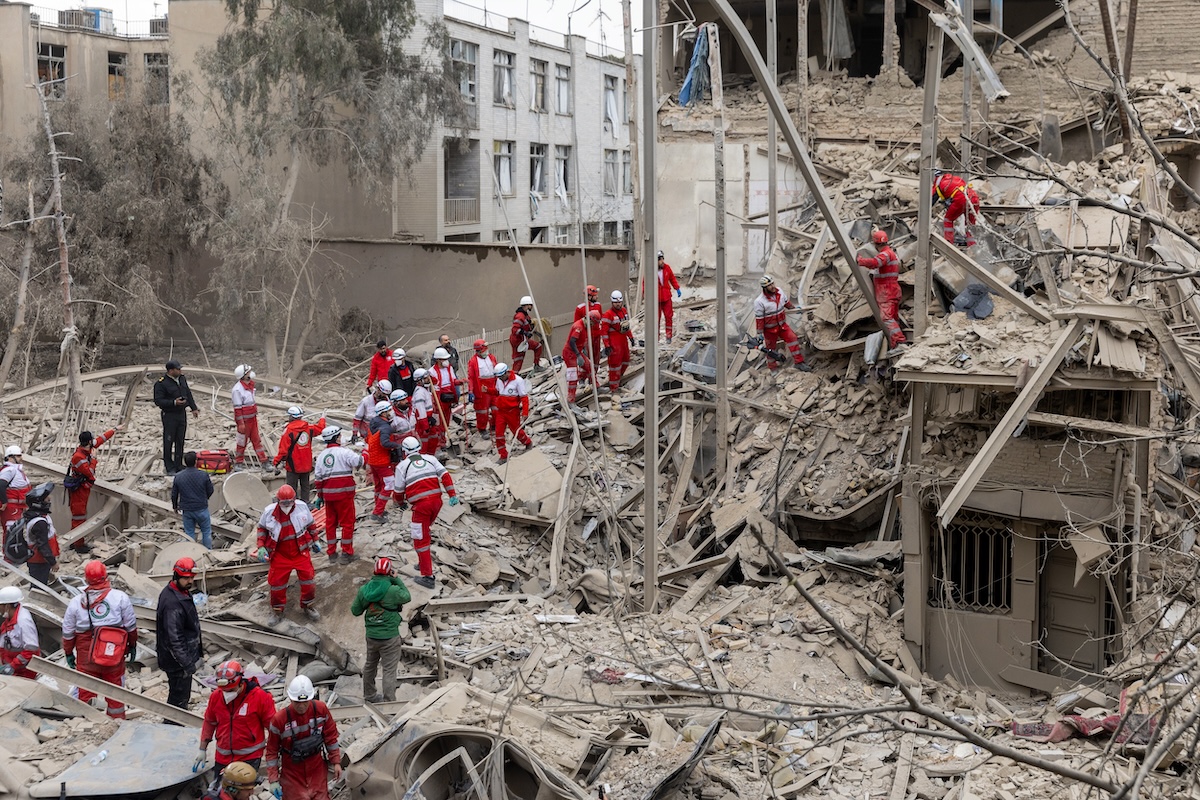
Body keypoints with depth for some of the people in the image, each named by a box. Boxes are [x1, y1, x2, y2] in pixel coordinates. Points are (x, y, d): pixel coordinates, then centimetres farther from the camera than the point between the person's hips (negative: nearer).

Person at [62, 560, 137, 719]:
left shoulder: (75, 603, -7)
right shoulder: (120, 597, -10)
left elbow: (68, 633, 2)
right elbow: (131, 626, -3)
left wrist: (69, 653, 16)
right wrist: (132, 645, 12)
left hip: (86, 659, 0)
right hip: (115, 657, 0)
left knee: (86, 693, 15)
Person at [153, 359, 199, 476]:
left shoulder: (182, 379, 9)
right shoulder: (161, 383, -14)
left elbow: (188, 394, 19)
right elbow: (158, 401, -17)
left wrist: (194, 408, 15)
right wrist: (173, 403, -27)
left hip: (182, 414, 7)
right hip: (169, 416, -7)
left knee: (180, 441, 11)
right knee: (168, 442, -3)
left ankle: (178, 465, 20)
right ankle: (170, 468, 4)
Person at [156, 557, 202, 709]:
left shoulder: (181, 593, 5)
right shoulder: (173, 603, -29)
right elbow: (175, 638, -28)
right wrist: (187, 663, -25)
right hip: (177, 660, -11)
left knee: (182, 696, 24)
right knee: (179, 698, 1)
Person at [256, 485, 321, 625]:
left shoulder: (302, 507, -12)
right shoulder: (269, 512, -15)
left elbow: (311, 524, 7)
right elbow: (262, 528, 4)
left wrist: (314, 540, 13)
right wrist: (261, 547, -4)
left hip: (301, 552, 1)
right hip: (280, 555, -1)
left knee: (308, 580, 5)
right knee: (276, 583, 5)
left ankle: (307, 607, 28)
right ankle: (277, 611, 27)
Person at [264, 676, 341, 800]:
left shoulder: (321, 709, -12)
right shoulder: (279, 719, -19)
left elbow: (330, 736, 2)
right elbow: (272, 751, -9)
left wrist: (336, 762, 4)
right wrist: (273, 779, -8)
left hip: (317, 769, 2)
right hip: (292, 774, -2)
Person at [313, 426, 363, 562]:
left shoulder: (321, 456, 11)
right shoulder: (344, 452, -9)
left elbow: (318, 478, 11)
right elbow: (359, 462, -19)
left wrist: (320, 496, 18)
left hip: (328, 494, 5)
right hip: (344, 493, -5)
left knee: (330, 523, 13)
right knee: (347, 523, 3)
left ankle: (331, 553, 17)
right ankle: (347, 553, 5)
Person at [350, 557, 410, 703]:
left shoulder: (363, 590, -7)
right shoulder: (393, 590, -22)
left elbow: (355, 611, 4)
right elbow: (407, 597, -2)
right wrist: (396, 580, 0)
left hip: (371, 636, 5)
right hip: (390, 636, -5)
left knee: (370, 665, 24)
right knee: (389, 670, 3)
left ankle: (369, 695, 41)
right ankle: (389, 701, 5)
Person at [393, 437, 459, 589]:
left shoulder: (402, 466, 3)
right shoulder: (430, 459, 13)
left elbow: (399, 490, 7)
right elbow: (445, 476, 3)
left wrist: (401, 503, 27)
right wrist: (453, 495, 1)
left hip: (421, 505, -5)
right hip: (436, 500, 5)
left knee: (420, 539, 2)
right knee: (424, 532, 27)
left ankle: (427, 576, -1)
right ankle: (423, 562, 36)